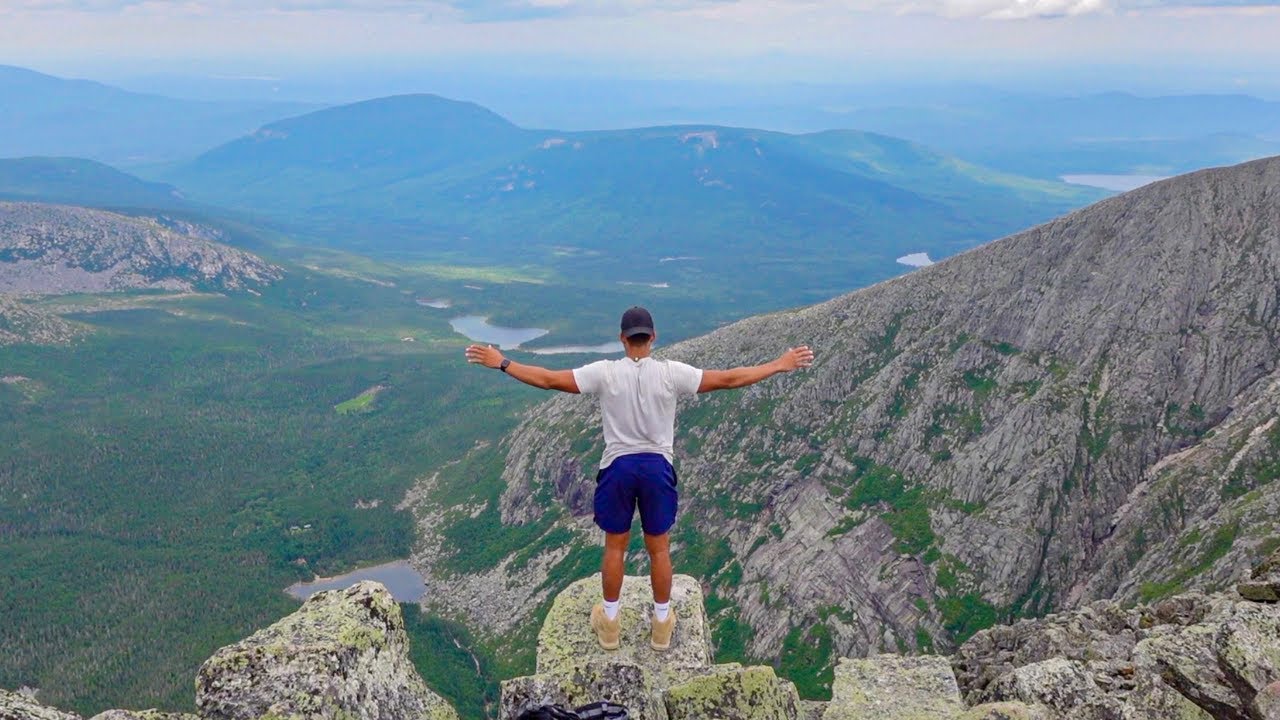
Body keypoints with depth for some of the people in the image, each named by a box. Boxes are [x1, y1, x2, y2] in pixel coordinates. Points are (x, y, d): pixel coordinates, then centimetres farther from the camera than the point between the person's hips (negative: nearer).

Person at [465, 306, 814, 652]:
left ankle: (609, 623, 29)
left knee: (615, 547, 16)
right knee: (659, 549, 15)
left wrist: (502, 363, 2)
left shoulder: (605, 373, -10)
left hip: (618, 467, 0)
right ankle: (661, 624, 28)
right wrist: (780, 365, -2)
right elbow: (729, 379, -10)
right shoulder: (671, 373, -10)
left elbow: (548, 380, -9)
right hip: (657, 467, 0)